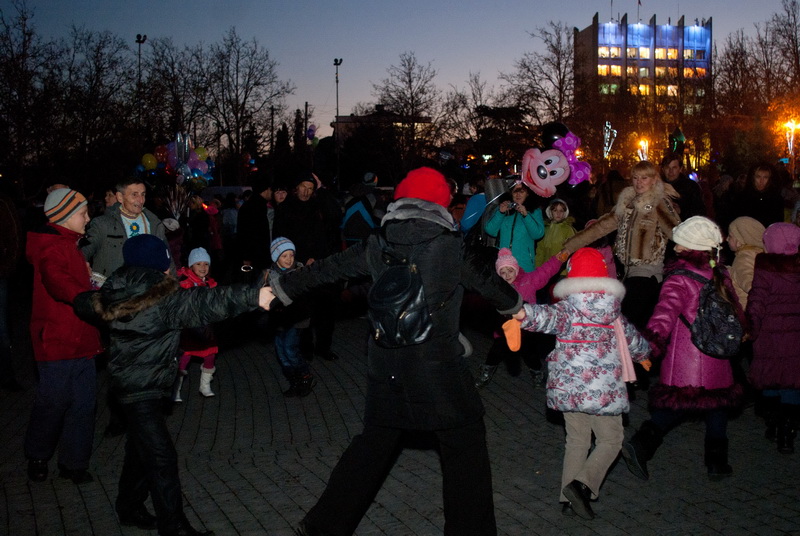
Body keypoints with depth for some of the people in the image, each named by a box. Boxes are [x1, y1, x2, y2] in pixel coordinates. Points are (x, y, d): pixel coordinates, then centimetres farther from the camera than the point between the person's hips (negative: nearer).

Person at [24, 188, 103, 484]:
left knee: (82, 402, 9)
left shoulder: (69, 246, 19)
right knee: (54, 401, 3)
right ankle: (37, 457, 23)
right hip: (57, 341, -9)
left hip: (80, 340, 9)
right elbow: (59, 283, -32)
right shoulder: (52, 247, -14)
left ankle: (74, 462, 18)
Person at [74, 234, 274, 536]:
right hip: (143, 387, -9)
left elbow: (84, 304, 17)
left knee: (141, 448, 22)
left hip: (129, 382, 9)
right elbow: (204, 303, -29)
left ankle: (130, 509, 35)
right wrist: (253, 297, -34)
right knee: (161, 457, -6)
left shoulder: (117, 293, 2)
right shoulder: (165, 298, -20)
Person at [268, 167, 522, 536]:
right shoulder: (453, 246, -8)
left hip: (386, 370, 5)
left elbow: (326, 269, 9)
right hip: (439, 368, -4)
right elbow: (489, 283, 7)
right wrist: (513, 304, 28)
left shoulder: (378, 246, 0)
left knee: (375, 441, 20)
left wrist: (282, 287, 24)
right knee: (466, 444, 10)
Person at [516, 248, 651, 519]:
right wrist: (643, 354, 41)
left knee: (577, 440, 17)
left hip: (568, 388, 2)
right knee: (611, 439, 12)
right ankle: (583, 484, -8)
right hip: (603, 390, -2)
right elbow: (632, 338, 21)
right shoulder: (613, 312, 3)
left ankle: (569, 498, 16)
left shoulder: (566, 309, -3)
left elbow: (545, 316, -27)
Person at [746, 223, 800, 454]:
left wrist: (752, 331, -1)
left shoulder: (765, 266, -10)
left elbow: (757, 302, -11)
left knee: (770, 382, 15)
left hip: (770, 334, -2)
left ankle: (773, 426, 27)